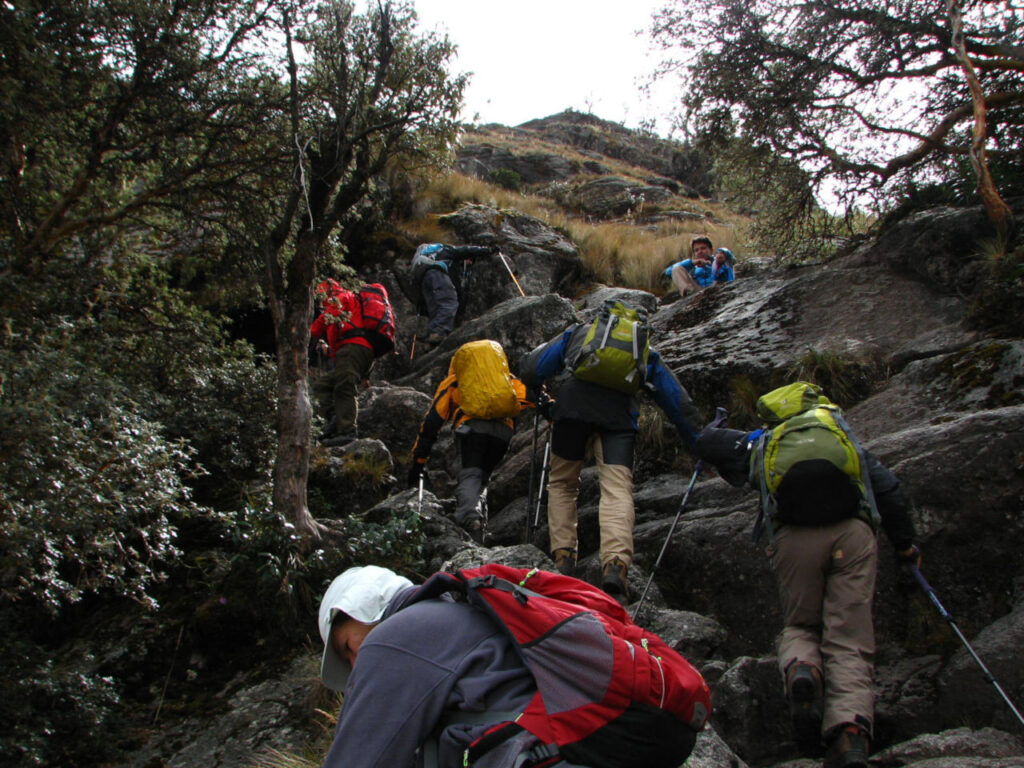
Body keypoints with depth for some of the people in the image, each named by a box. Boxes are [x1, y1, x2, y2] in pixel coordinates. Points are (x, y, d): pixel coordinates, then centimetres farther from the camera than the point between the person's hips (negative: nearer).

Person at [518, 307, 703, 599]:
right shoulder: (645, 351, 36)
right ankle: (616, 564, -29)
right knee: (618, 489, -9)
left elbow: (532, 368, 26)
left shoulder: (578, 332, 35)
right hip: (620, 409, 0)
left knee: (562, 483, 16)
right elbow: (679, 402, 33)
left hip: (573, 402, 0)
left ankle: (563, 557, 5)